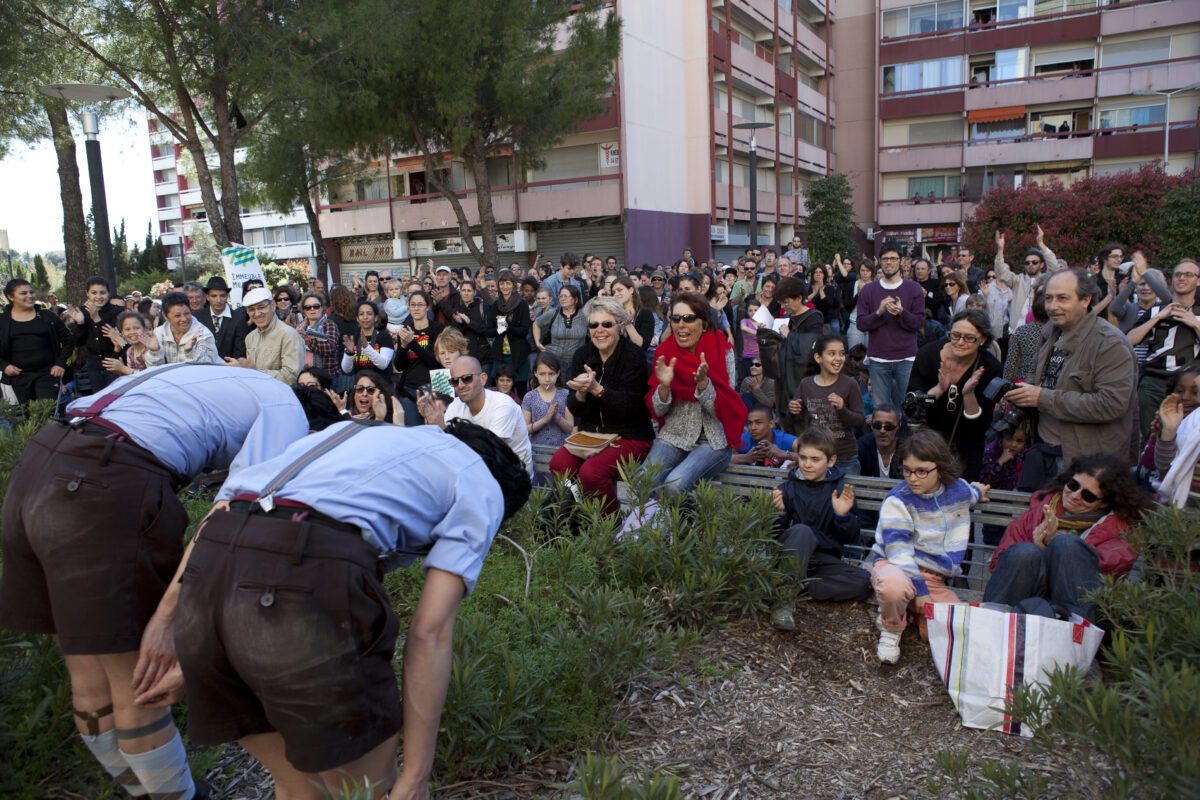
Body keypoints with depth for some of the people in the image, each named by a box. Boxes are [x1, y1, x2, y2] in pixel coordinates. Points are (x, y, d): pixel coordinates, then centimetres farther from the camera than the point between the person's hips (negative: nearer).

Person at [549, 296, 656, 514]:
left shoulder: (633, 356, -12)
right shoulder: (582, 354, 3)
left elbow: (628, 407, -18)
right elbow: (574, 409, 1)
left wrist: (596, 389, -31)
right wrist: (581, 393, -21)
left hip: (630, 437, -5)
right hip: (591, 433, 5)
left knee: (591, 472, -29)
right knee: (559, 463, -22)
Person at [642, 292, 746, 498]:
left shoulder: (722, 352, -7)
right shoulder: (665, 351, 0)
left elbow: (722, 409, -11)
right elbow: (658, 411, 1)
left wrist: (703, 382, -28)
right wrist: (664, 385, -19)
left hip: (713, 441, -2)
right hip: (673, 436, 3)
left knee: (675, 484, -27)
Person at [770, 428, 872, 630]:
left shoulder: (840, 490, 1)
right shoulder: (789, 487, 1)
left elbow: (850, 538, -1)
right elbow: (776, 534, -2)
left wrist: (843, 516, -21)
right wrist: (778, 512, -22)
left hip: (824, 559, 2)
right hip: (793, 555, -1)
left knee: (864, 581, -25)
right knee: (801, 530, -34)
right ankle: (785, 599, -33)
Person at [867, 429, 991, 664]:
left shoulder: (959, 490, 1)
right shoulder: (897, 501, -14)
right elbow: (899, 551, -19)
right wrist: (921, 591, -20)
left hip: (934, 578, 5)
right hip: (895, 566, -5)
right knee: (895, 586, -43)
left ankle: (912, 609, 13)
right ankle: (891, 627, -7)